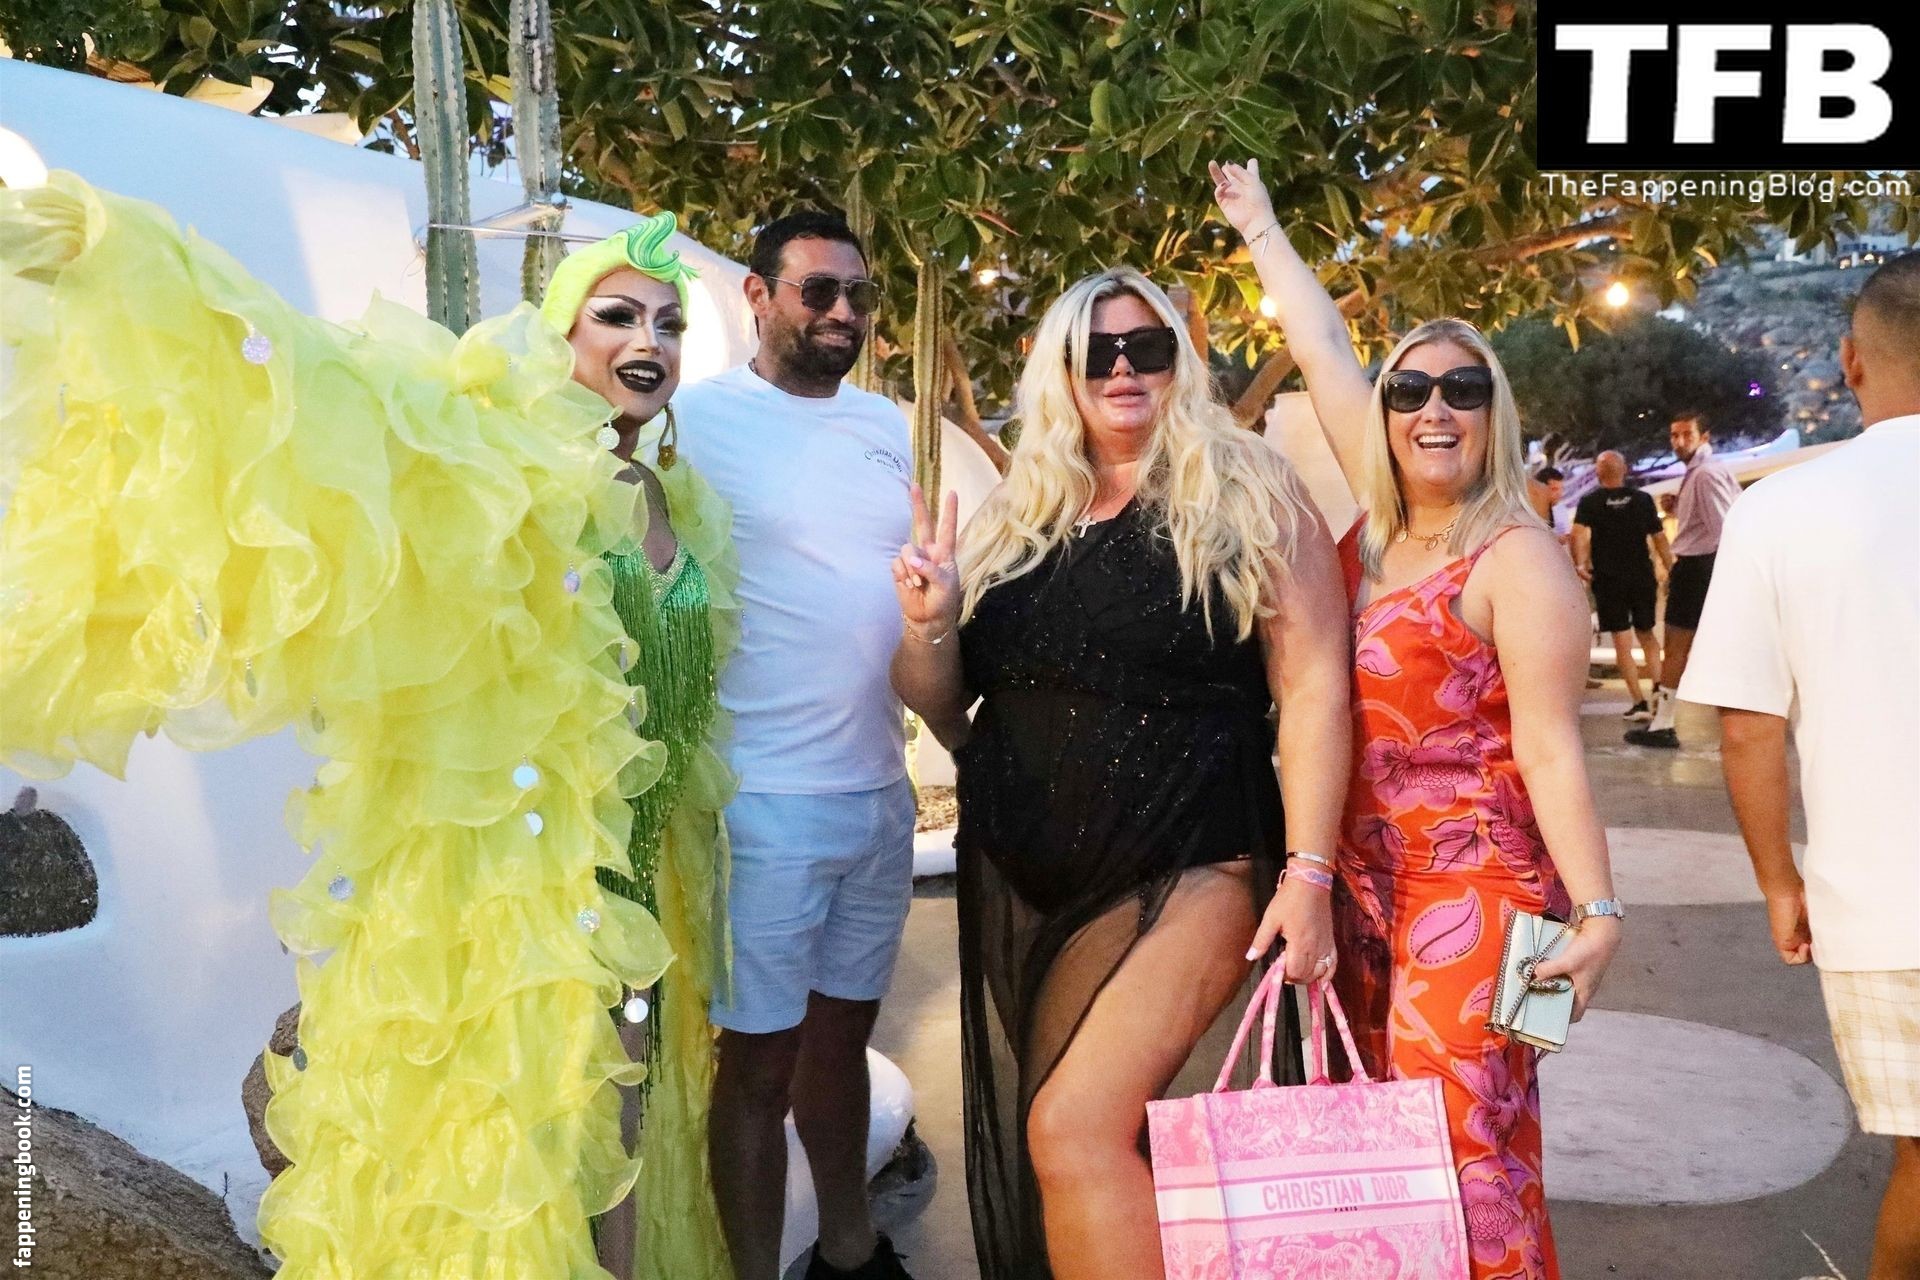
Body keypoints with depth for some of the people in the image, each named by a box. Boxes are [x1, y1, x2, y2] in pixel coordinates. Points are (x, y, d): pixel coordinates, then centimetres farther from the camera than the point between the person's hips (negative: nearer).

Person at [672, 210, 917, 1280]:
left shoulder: (889, 423, 11)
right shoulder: (699, 418, -7)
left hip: (881, 790, 6)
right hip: (763, 799, -6)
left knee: (844, 1029, 20)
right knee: (758, 1059, 4)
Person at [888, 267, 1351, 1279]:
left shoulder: (1250, 496, -2)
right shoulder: (1012, 520, 9)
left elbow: (1313, 686, -7)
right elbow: (949, 713, 12)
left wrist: (1308, 873, -14)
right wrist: (929, 623, -8)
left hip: (1185, 873, -5)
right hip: (1017, 881, 5)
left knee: (1077, 1128, -17)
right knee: (1023, 1146, 13)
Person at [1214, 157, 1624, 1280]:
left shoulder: (1518, 559, -10)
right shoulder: (1378, 525, 6)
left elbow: (1550, 749, -13)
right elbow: (1325, 348, 16)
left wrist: (1598, 911, -18)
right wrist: (1261, 227, 26)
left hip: (1475, 883, -7)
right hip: (1364, 877, 7)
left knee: (1462, 1149, -6)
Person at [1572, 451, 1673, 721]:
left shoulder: (1590, 502, 0)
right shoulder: (1643, 500, 6)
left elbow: (1579, 533, -17)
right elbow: (1659, 539, 7)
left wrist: (1580, 563, -22)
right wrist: (1670, 569, 16)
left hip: (1609, 579, -2)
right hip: (1643, 576, 2)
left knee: (1622, 641, 1)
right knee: (1646, 633, 19)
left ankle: (1639, 702, -4)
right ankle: (1659, 688, 7)